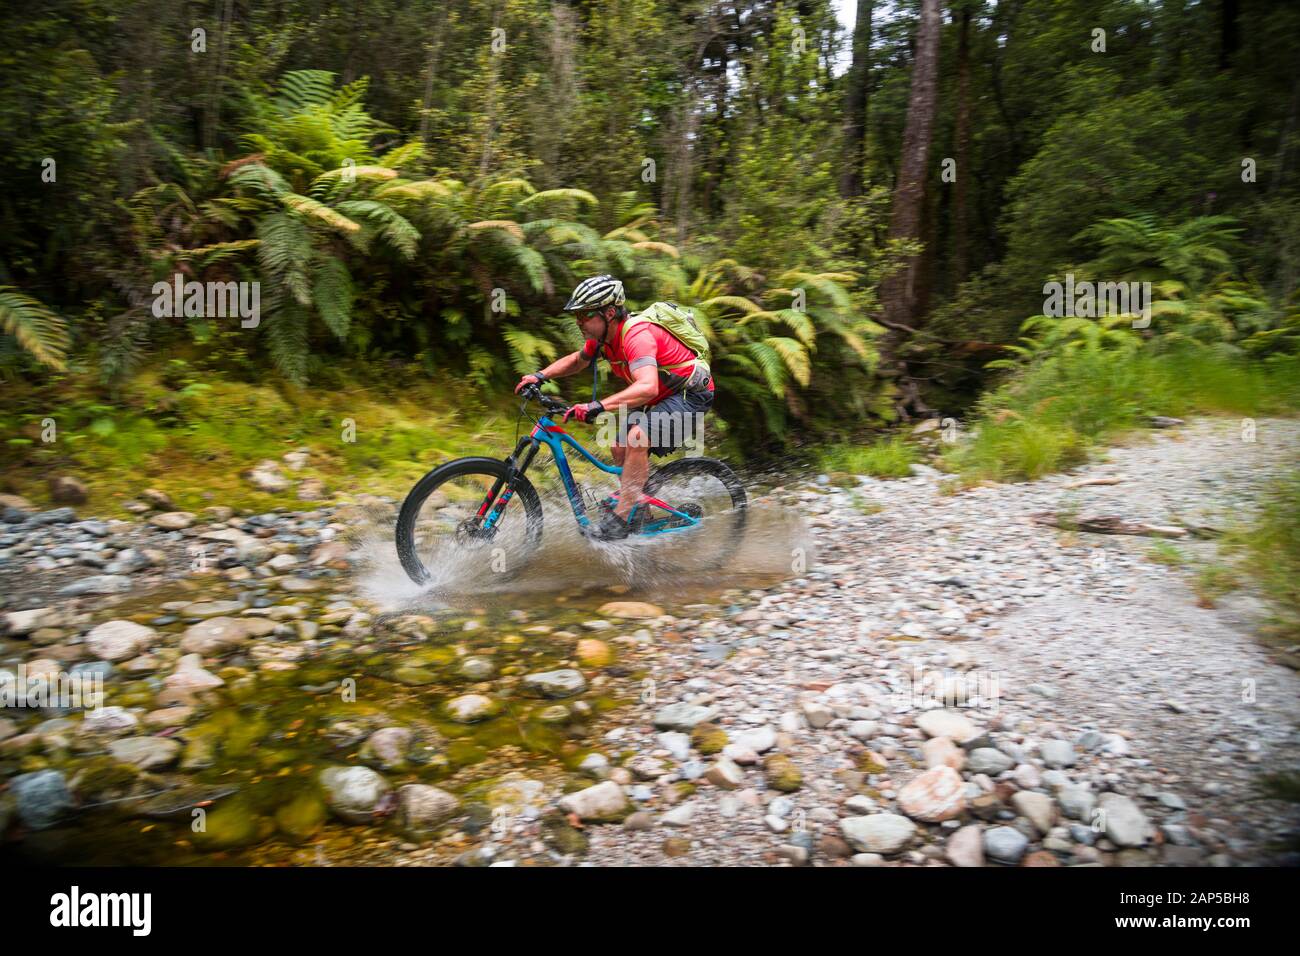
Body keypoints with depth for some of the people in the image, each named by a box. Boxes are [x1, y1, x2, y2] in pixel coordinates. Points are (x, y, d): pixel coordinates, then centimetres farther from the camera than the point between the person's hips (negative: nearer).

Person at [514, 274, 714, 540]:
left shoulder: (637, 336, -30)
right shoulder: (602, 335, -2)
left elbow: (647, 387, -46)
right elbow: (576, 361, 17)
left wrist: (598, 406, -53)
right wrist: (540, 376, 1)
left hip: (692, 395, -9)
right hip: (664, 396, 10)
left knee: (637, 437, -29)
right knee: (620, 449, 4)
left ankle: (621, 518, -23)